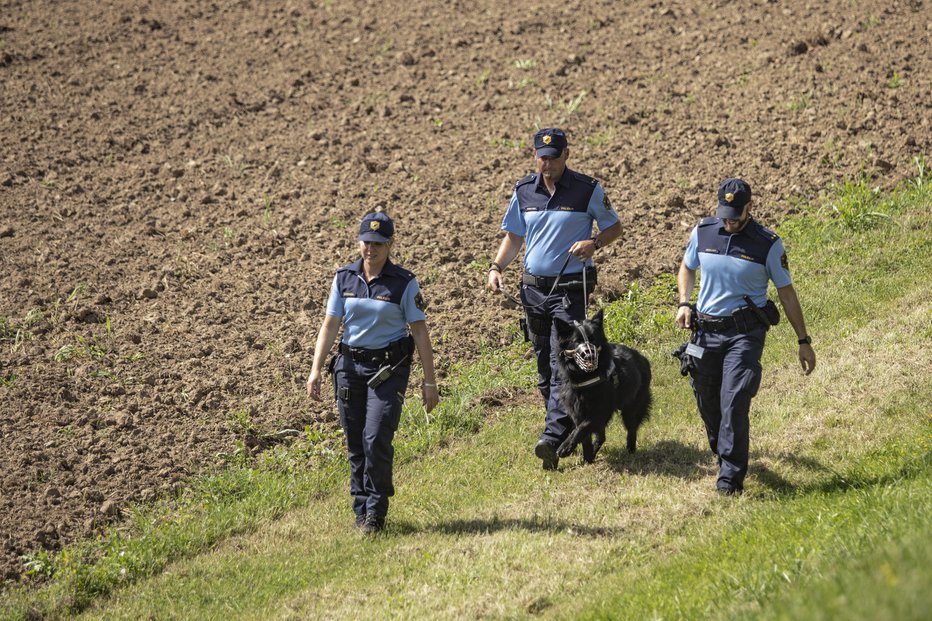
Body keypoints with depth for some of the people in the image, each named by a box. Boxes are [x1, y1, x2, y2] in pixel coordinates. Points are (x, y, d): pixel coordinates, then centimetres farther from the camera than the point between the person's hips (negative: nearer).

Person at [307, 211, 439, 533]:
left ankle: (376, 512, -3)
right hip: (350, 365, 3)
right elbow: (330, 325, 6)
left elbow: (420, 331, -3)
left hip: (388, 368, -3)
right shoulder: (344, 278, 5)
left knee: (376, 439, -15)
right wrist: (316, 370, -2)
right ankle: (361, 510, 18)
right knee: (355, 444, 6)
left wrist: (429, 381, -5)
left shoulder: (404, 283, -4)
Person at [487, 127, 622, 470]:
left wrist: (594, 243, -17)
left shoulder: (588, 190, -6)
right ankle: (567, 429, 23)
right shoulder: (524, 191, 6)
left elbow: (614, 227, 4)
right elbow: (514, 236, 15)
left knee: (562, 363, -15)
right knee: (544, 366, 10)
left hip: (571, 288, -5)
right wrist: (497, 267, -2)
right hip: (534, 287, 5)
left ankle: (553, 439, -23)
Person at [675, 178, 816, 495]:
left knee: (734, 402, -16)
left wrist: (804, 341, 2)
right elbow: (687, 268, 20)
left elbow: (786, 292, 2)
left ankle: (731, 477, -12)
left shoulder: (768, 244, -5)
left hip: (745, 334, -4)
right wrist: (683, 304, 1)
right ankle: (723, 455, 33)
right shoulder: (703, 232, 3)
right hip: (706, 331, 4)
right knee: (708, 405, 9)